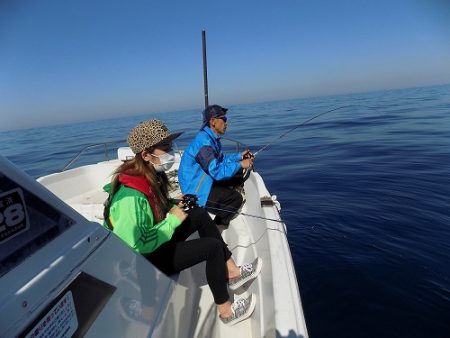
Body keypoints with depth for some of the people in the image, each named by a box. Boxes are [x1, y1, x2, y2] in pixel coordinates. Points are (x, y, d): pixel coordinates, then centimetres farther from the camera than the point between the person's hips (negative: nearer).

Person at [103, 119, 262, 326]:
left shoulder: (150, 176, -4)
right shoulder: (131, 196, -31)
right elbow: (134, 246, -33)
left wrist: (173, 205, -5)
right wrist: (172, 220, -25)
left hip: (155, 242, 9)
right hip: (145, 260, -9)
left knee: (200, 214, 2)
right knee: (213, 247, -14)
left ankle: (232, 273, 9)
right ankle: (226, 312, 7)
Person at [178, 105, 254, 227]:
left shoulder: (213, 138, 6)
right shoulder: (204, 141, -25)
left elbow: (221, 160, 17)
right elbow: (217, 172, -27)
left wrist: (239, 156, 7)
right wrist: (240, 165, -18)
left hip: (205, 180, 10)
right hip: (195, 189, -10)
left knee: (239, 176, 9)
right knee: (236, 198, -17)